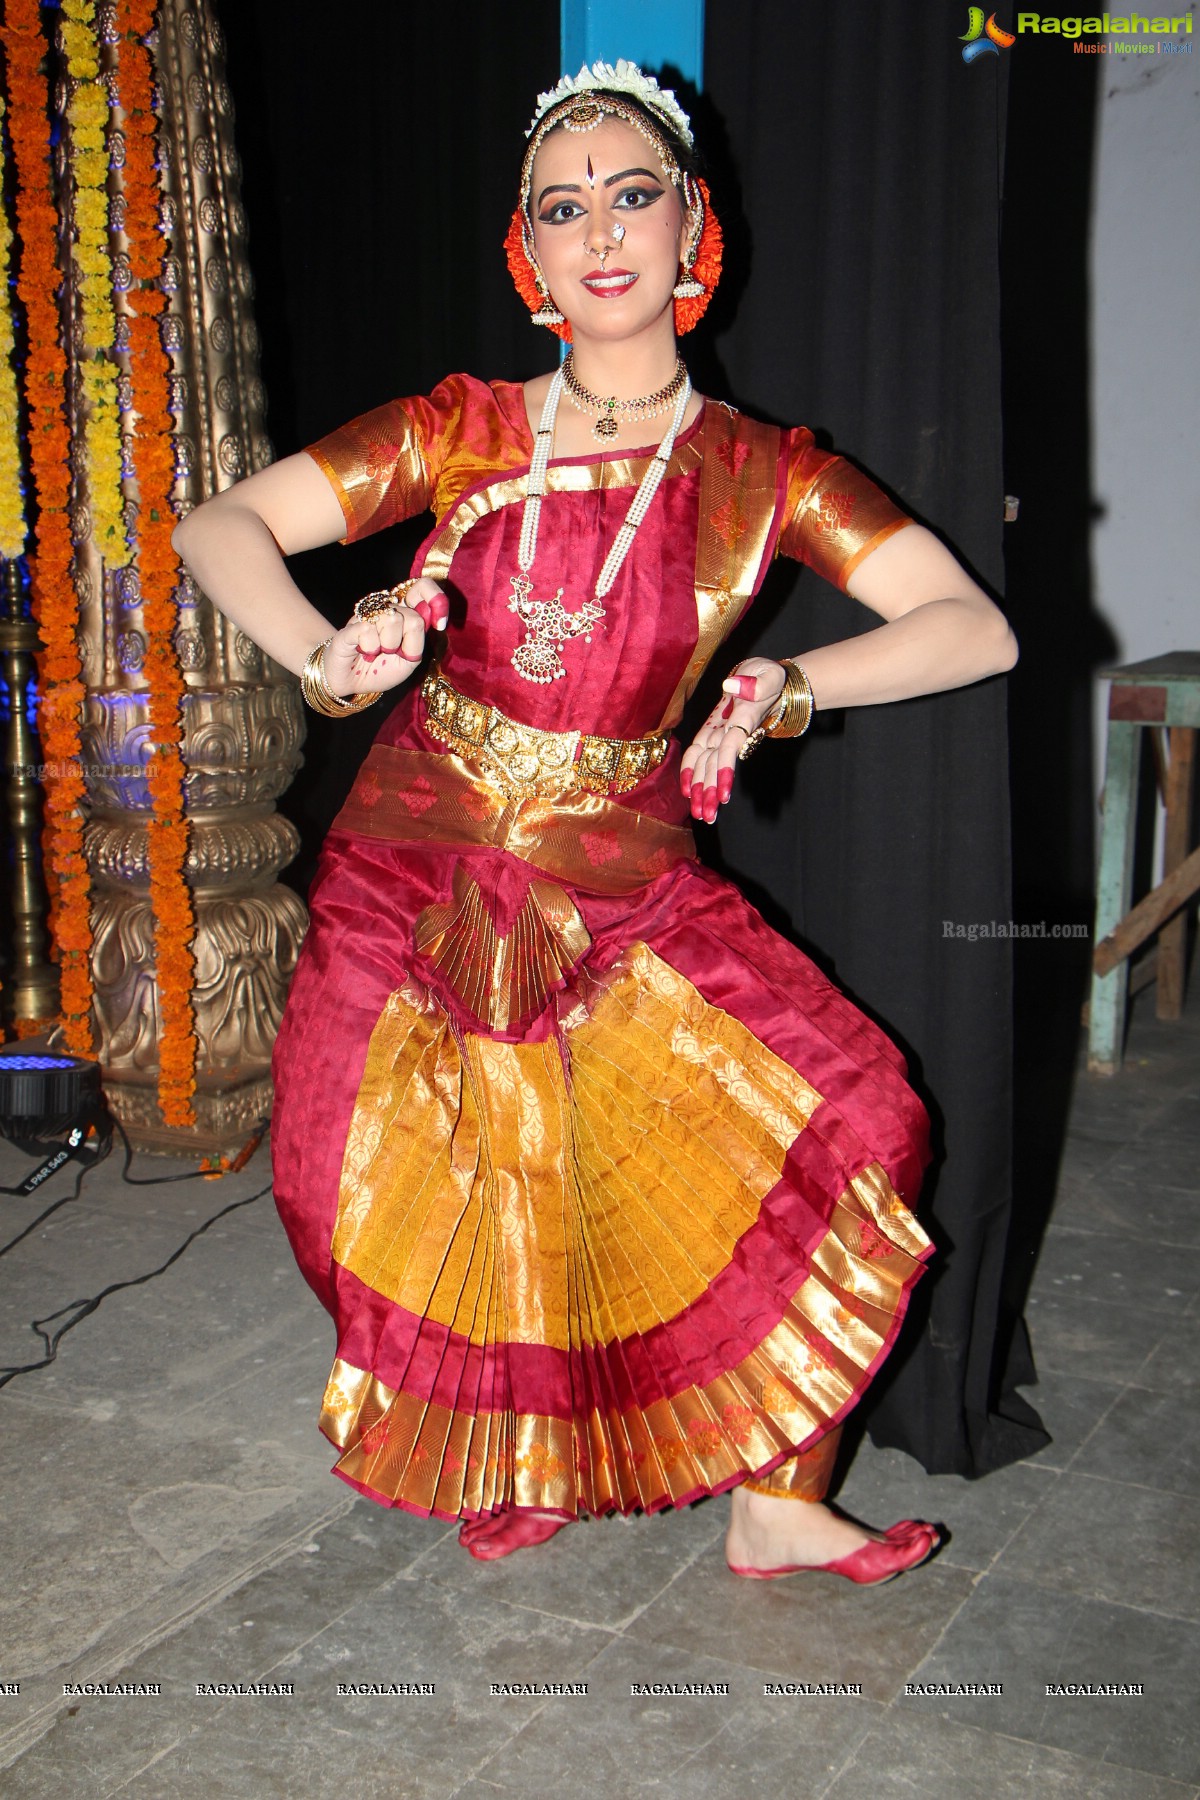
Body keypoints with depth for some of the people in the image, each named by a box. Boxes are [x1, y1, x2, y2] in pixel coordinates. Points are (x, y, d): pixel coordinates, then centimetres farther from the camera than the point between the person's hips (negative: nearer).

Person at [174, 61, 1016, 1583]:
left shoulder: (760, 473, -4)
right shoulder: (465, 432, -4)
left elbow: (978, 629, -10)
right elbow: (219, 527, -5)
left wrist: (791, 684, -27)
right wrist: (327, 657, -26)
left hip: (627, 888, 0)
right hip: (417, 876, 0)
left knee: (837, 1118, -12)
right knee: (426, 1213, 1)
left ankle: (772, 1506, 5)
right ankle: (498, 1467, 34)